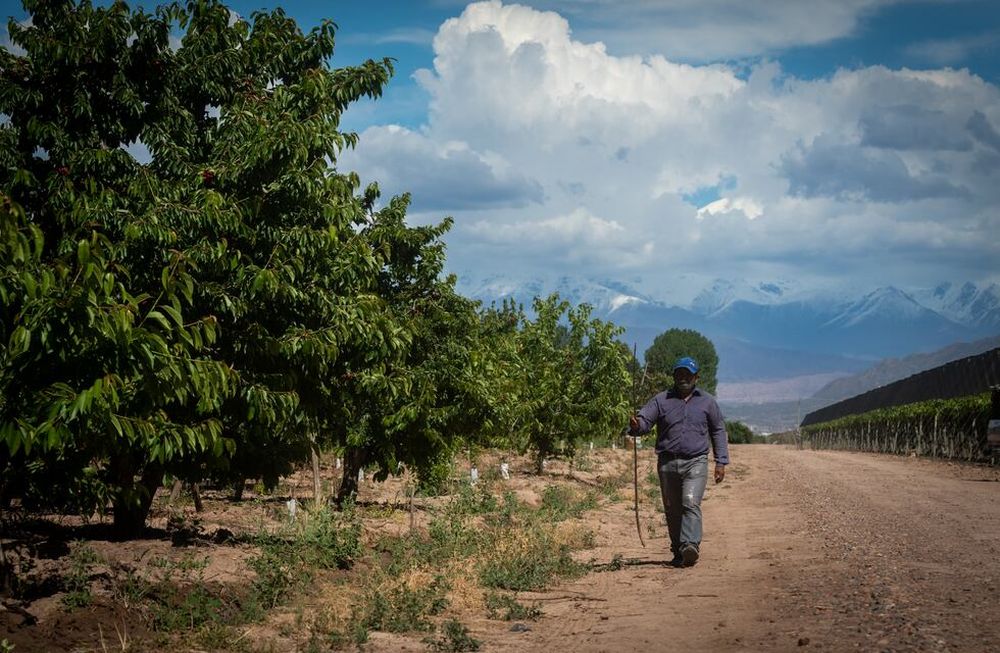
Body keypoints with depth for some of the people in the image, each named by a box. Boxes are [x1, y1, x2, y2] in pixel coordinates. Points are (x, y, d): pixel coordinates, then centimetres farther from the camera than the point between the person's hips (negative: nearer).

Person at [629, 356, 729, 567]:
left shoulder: (707, 402, 9)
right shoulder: (661, 400, 8)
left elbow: (718, 431, 14)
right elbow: (644, 420, -1)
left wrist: (721, 462, 7)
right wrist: (636, 425, -27)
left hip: (696, 462, -2)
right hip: (667, 463, 2)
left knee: (691, 503, -20)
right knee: (672, 510, 6)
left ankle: (690, 546, -32)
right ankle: (678, 551, 15)